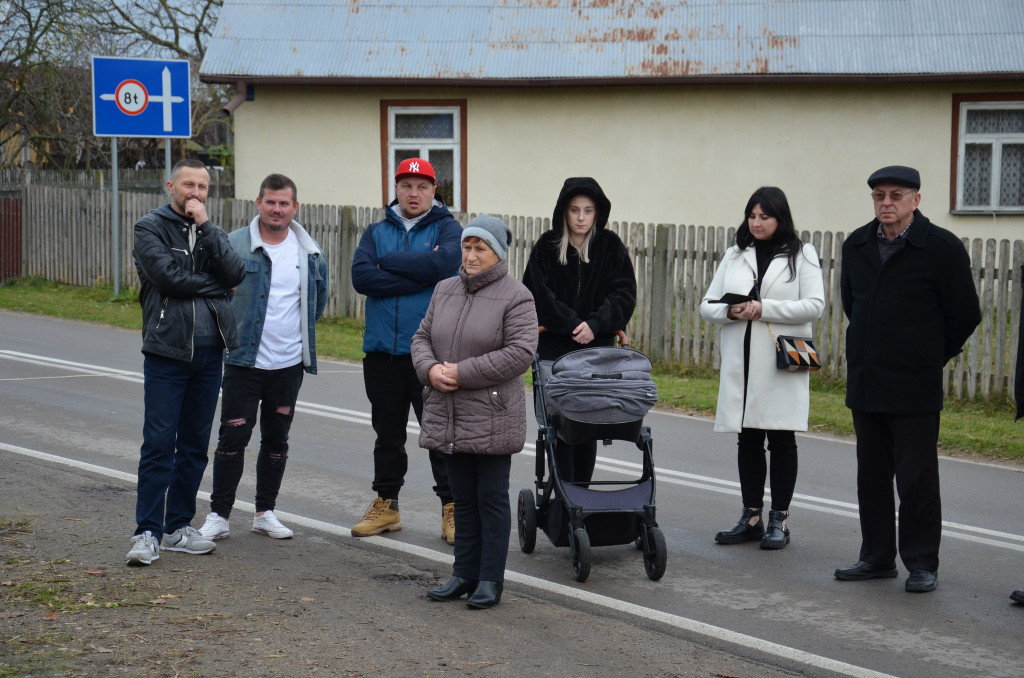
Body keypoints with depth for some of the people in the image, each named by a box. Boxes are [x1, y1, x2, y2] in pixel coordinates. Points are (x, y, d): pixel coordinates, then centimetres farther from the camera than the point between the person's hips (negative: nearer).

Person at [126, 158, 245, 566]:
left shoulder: (213, 232, 14)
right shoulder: (151, 228, 1)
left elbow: (234, 274, -5)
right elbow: (168, 276, -14)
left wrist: (205, 226, -8)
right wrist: (213, 285, -3)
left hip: (209, 353, 5)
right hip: (166, 351, -5)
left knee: (195, 444, 8)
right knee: (159, 443, -7)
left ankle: (178, 527, 16)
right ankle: (148, 533, -4)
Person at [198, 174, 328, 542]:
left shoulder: (310, 252, 5)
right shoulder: (233, 246, -6)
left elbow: (319, 299, 19)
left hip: (290, 363, 3)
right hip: (243, 360, -3)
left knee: (277, 439, 10)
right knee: (233, 437, -4)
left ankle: (265, 512, 21)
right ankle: (219, 515, 5)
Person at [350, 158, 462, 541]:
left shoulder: (447, 229, 3)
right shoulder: (377, 233, 12)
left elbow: (443, 264, -19)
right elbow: (361, 277, -6)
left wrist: (389, 262, -9)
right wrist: (418, 277, -14)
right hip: (382, 351, 4)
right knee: (387, 433, 13)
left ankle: (452, 508, 8)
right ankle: (386, 504, 25)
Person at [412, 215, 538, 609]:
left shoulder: (515, 297, -8)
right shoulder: (445, 291, 12)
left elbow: (521, 353, -17)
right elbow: (422, 337, 15)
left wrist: (462, 373, -18)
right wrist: (430, 369, -8)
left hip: (493, 418, -6)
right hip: (448, 417, 6)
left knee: (491, 497, 2)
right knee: (463, 498, 13)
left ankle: (491, 580, 9)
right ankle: (465, 574, 21)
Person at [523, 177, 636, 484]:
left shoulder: (611, 246, 5)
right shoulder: (547, 246, 2)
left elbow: (624, 295, 0)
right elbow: (538, 295, -3)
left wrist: (595, 325, -14)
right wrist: (572, 324, -13)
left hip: (598, 348, 1)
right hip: (554, 347, -1)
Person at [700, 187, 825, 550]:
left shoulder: (802, 255, 2)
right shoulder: (734, 256, 13)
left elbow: (814, 305, -8)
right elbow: (707, 305, 11)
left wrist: (763, 308, -15)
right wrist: (731, 312, -11)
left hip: (782, 363, -4)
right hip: (740, 363, 4)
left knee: (781, 439, 1)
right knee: (747, 440, 7)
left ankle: (778, 520, 7)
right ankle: (751, 518, 15)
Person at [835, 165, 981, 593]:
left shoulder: (942, 248, -9)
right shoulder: (857, 245, 8)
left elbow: (965, 315, -2)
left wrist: (931, 357, 6)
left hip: (914, 387, -6)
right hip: (865, 382, 6)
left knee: (916, 479, -2)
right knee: (871, 475, 12)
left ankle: (922, 564, 7)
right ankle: (877, 557, 22)